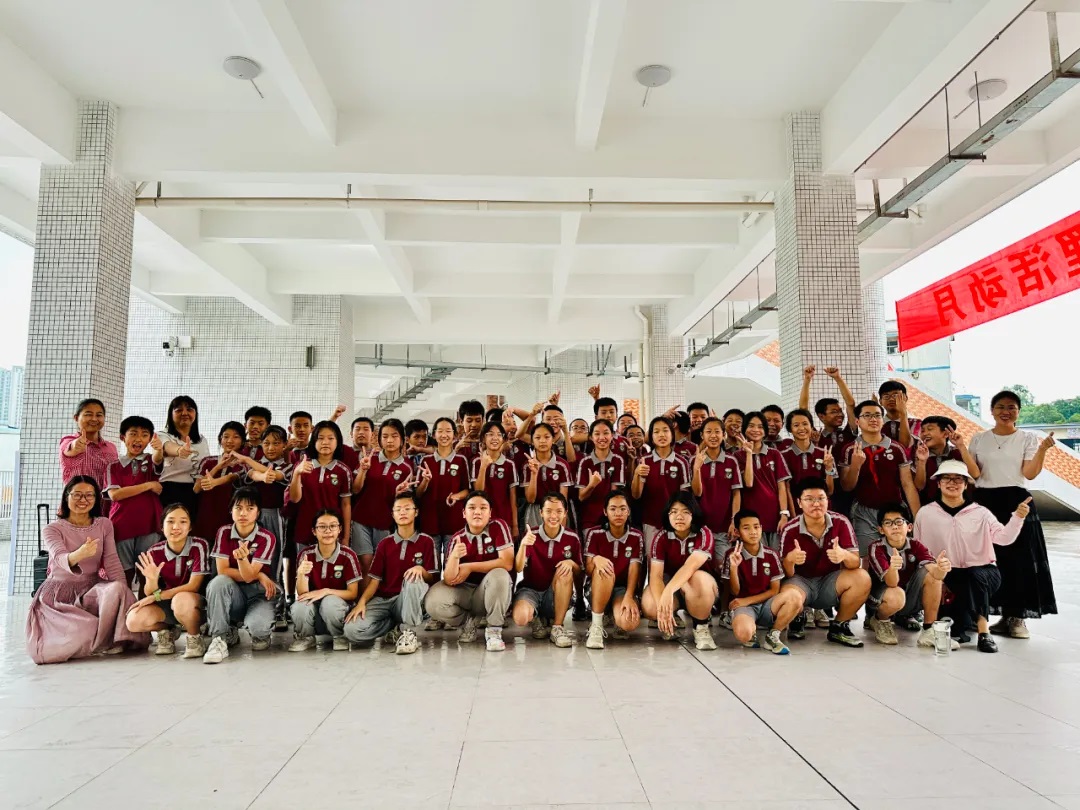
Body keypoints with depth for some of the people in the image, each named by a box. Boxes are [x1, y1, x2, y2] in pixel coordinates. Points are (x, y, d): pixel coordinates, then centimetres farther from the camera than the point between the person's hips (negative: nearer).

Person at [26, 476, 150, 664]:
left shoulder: (104, 525, 3)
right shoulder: (52, 529, -6)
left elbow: (112, 562, -5)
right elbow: (60, 558, -27)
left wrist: (123, 592, -21)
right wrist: (80, 554, -52)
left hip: (92, 589, 3)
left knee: (117, 588, -34)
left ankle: (106, 641, -13)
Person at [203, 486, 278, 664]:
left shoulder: (267, 538, -11)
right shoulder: (224, 532, -4)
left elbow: (248, 576, -18)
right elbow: (222, 571, -11)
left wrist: (242, 557, -40)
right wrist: (259, 576, -15)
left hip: (258, 593, -2)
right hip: (233, 594, 2)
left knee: (257, 625, -34)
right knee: (219, 582, -32)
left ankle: (261, 634, 7)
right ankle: (221, 638, -16)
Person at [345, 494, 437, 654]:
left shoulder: (426, 541, 2)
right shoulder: (385, 544, 10)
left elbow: (431, 578, -4)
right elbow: (375, 580, 4)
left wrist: (421, 569, -27)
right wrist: (361, 602, -14)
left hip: (410, 602, -2)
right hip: (383, 599, 3)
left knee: (413, 578, -37)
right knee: (352, 630, -25)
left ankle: (407, 632, -19)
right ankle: (397, 627, 2)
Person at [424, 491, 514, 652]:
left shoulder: (498, 527, -12)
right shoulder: (457, 539, -7)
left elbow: (507, 563, -23)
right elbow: (449, 581, -15)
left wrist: (469, 567, -18)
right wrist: (454, 557, -36)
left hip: (493, 592, -2)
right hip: (465, 592, 2)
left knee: (499, 575, -35)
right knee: (433, 603, -25)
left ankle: (494, 630, -14)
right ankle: (468, 620, 7)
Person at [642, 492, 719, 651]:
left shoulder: (704, 534, -19)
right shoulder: (661, 537, -13)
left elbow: (691, 566, -36)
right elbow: (656, 574, -23)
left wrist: (668, 591, -53)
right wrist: (663, 607, -41)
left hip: (697, 588, -2)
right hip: (668, 582, 2)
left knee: (698, 578, -39)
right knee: (649, 606, -31)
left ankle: (701, 627, -12)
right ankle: (675, 619, 7)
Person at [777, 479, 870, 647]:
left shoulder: (841, 522, -11)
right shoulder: (790, 530, -15)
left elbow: (856, 563, -13)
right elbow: (787, 574, -13)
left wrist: (844, 555, -39)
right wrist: (790, 560, -38)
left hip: (830, 582, 3)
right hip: (801, 582, -2)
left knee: (862, 578, -26)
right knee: (789, 600, -36)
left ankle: (838, 627, -3)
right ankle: (797, 620, 6)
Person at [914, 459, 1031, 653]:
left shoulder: (980, 513, 2)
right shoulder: (925, 514, 4)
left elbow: (1004, 537, -13)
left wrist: (1018, 517, -29)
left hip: (982, 573, 0)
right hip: (948, 577, 1)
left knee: (975, 575, -35)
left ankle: (983, 630, -27)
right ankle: (963, 623, -1)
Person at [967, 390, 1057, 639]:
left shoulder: (1028, 438, 3)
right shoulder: (979, 439, 9)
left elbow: (1030, 474, -8)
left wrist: (1043, 449, -20)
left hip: (1016, 502, -1)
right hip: (985, 502, 2)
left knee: (1018, 559, -3)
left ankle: (1017, 617, 7)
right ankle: (1003, 615, 12)